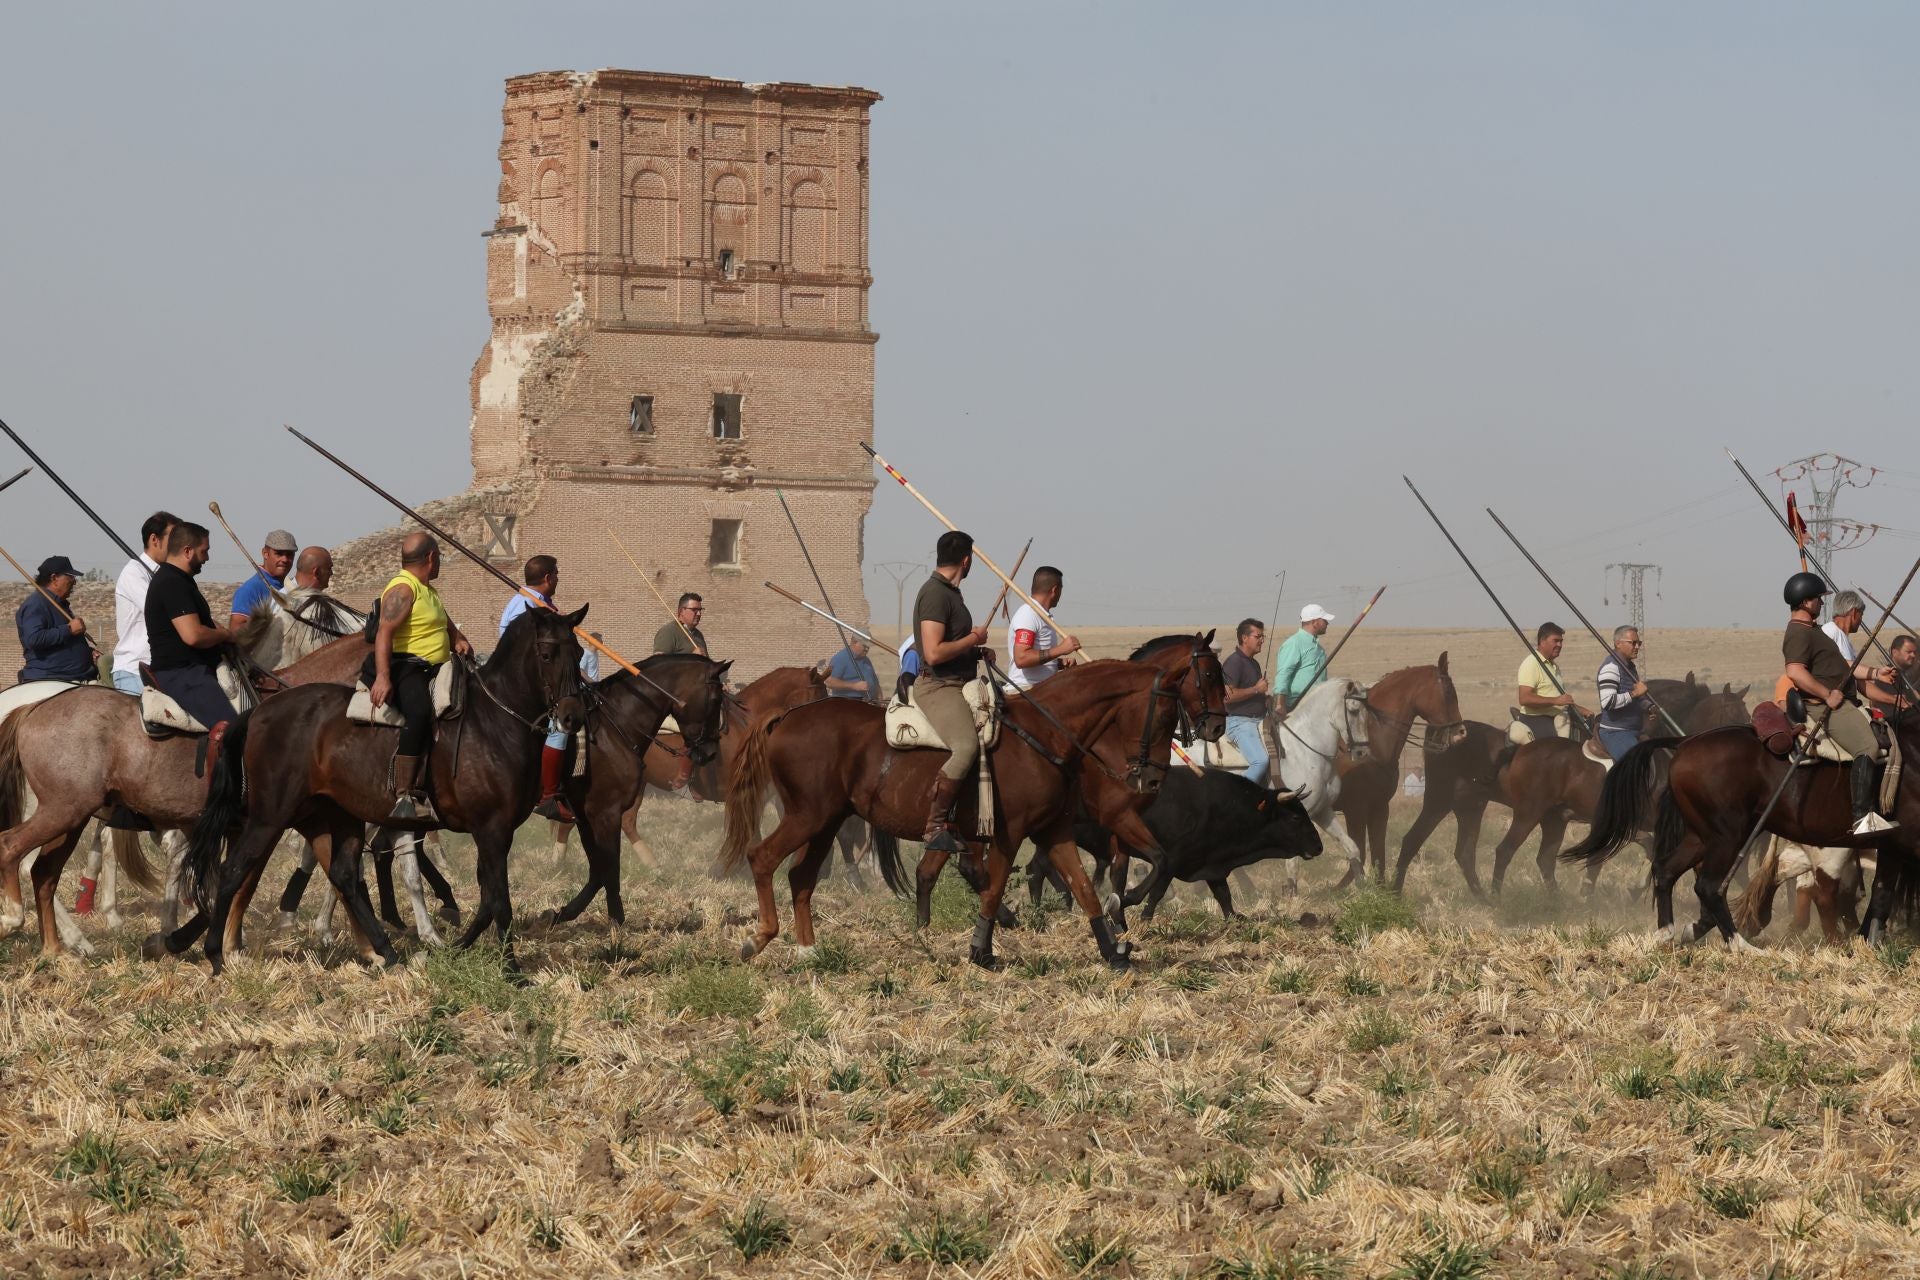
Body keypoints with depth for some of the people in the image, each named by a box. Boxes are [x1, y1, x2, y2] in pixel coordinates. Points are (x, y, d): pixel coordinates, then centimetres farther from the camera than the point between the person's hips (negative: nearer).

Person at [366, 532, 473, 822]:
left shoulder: (429, 591, 23)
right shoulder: (402, 589, -9)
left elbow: (446, 624, 32)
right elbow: (385, 632, -19)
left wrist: (459, 641, 8)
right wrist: (382, 677, -31)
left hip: (433, 672, 11)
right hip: (405, 669, -11)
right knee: (421, 711, -33)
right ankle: (404, 795, -39)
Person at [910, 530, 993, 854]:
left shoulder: (949, 592, 18)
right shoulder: (935, 594, -15)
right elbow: (934, 653, -23)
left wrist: (978, 651, 16)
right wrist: (974, 639, -11)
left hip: (958, 687, 11)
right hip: (938, 687, -11)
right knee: (967, 746, -29)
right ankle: (936, 828, -27)